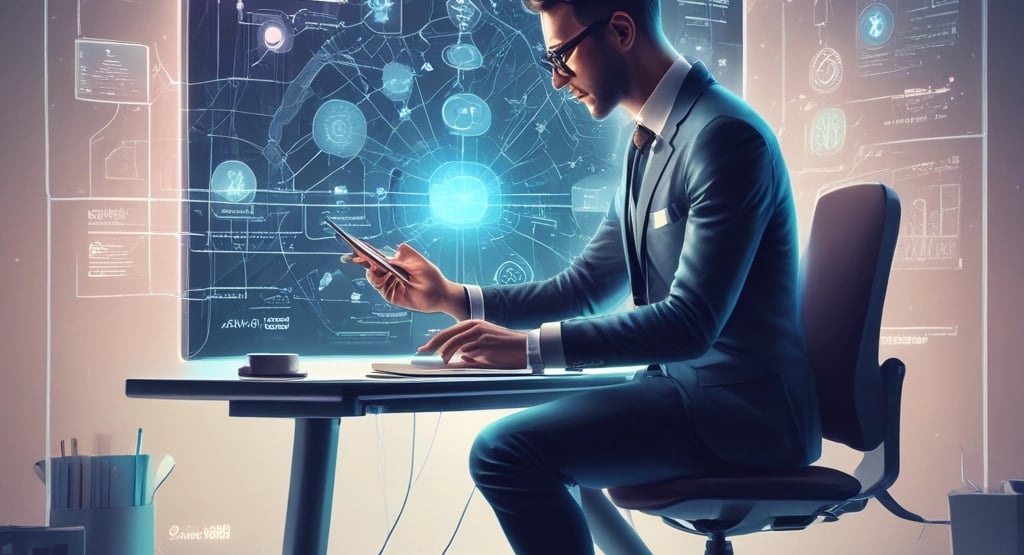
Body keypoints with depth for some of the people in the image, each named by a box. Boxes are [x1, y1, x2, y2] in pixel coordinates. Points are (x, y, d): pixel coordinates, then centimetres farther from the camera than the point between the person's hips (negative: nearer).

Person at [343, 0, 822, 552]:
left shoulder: (725, 135, -18)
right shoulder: (649, 143, 13)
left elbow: (690, 322, -24)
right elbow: (587, 285, 18)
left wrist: (529, 345, -27)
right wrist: (452, 297, 8)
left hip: (739, 405, -10)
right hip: (682, 384, 10)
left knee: (507, 450, -20)